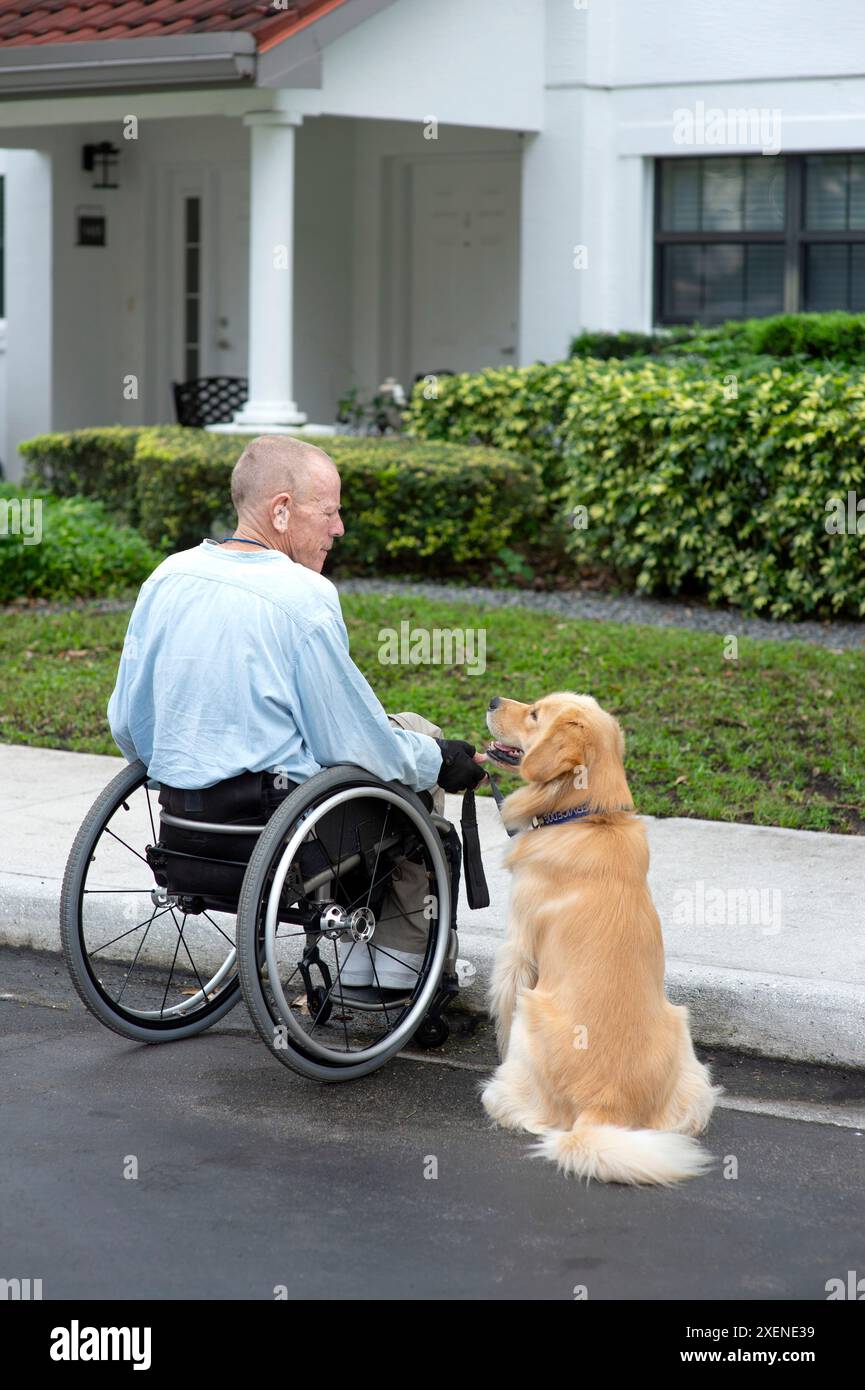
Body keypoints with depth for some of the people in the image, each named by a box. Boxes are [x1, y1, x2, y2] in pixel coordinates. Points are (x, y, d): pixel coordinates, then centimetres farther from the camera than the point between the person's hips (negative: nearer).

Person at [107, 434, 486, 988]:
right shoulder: (304, 596, -18)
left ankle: (356, 966, 32)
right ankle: (398, 963, 23)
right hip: (276, 813, -7)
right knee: (415, 737, 20)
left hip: (183, 813, 7)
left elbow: (127, 725, 8)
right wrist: (441, 762, 5)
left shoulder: (167, 578, 1)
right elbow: (356, 743, -12)